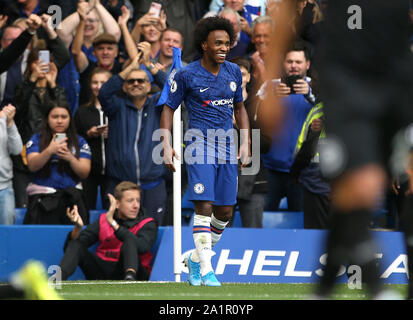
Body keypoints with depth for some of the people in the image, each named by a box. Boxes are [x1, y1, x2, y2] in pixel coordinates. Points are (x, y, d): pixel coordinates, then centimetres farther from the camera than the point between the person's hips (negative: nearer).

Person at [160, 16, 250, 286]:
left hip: (227, 145, 5)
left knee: (225, 211, 5)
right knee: (204, 206, -16)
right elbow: (169, 108, 2)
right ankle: (206, 270, -16)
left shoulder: (234, 72, 8)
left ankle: (196, 258, 25)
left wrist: (246, 142, 11)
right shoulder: (187, 75, -5)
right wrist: (167, 146, -7)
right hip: (199, 142, -5)